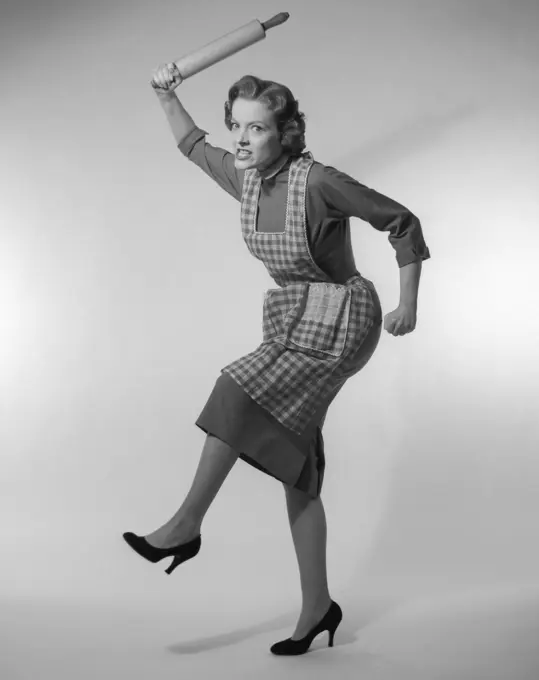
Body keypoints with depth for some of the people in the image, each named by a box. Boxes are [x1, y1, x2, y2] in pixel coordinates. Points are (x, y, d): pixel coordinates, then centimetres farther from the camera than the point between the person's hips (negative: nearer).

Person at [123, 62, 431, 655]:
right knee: (297, 469, 7)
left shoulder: (318, 181, -20)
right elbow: (192, 145, 22)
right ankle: (317, 606, 16)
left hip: (337, 323, -8)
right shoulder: (244, 177, 0)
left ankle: (186, 526, -6)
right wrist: (166, 96, 10)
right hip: (289, 320, 8)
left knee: (236, 394, -24)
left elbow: (401, 222, -10)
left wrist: (408, 305, -8)